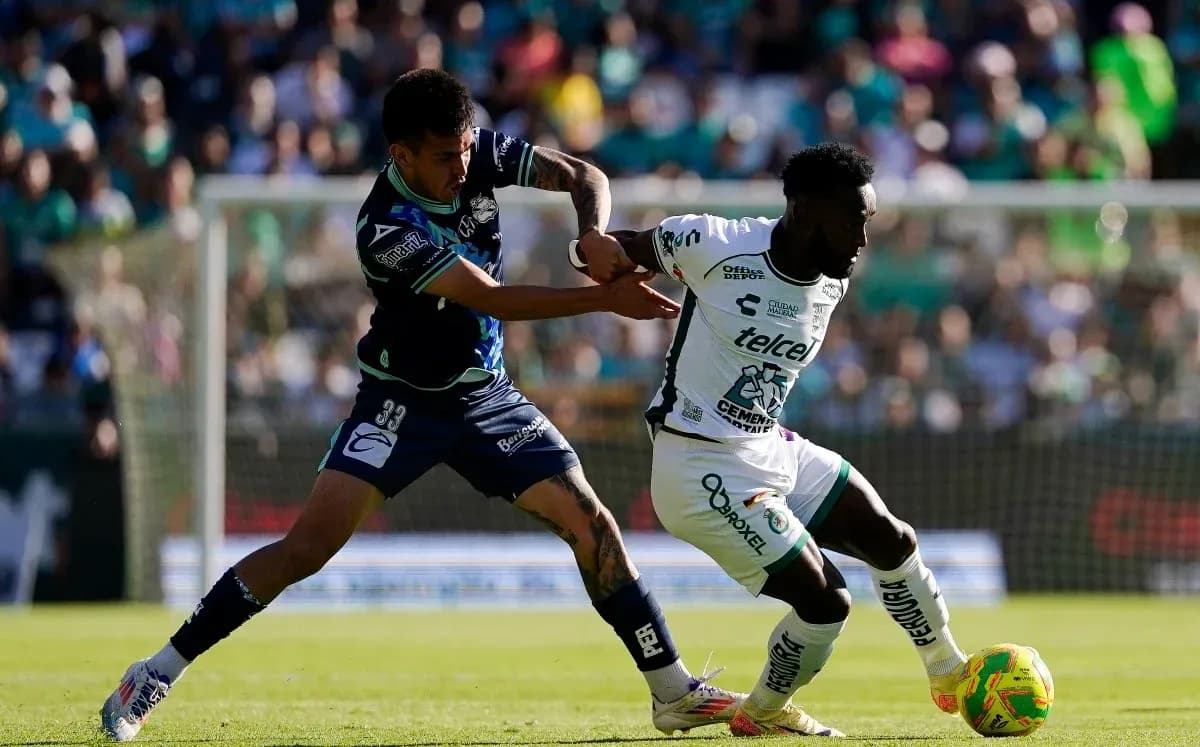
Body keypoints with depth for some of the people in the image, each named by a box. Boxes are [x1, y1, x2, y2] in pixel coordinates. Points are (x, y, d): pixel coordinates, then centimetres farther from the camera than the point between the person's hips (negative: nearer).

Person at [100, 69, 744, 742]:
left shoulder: (479, 155, -10)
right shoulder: (387, 232, -27)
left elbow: (583, 176, -5)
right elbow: (492, 300, -29)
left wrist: (595, 234, -27)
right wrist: (606, 299, -32)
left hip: (487, 396, 5)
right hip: (401, 401, -5)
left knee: (590, 523, -3)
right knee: (310, 543, -16)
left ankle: (674, 692, 8)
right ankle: (160, 673, -9)